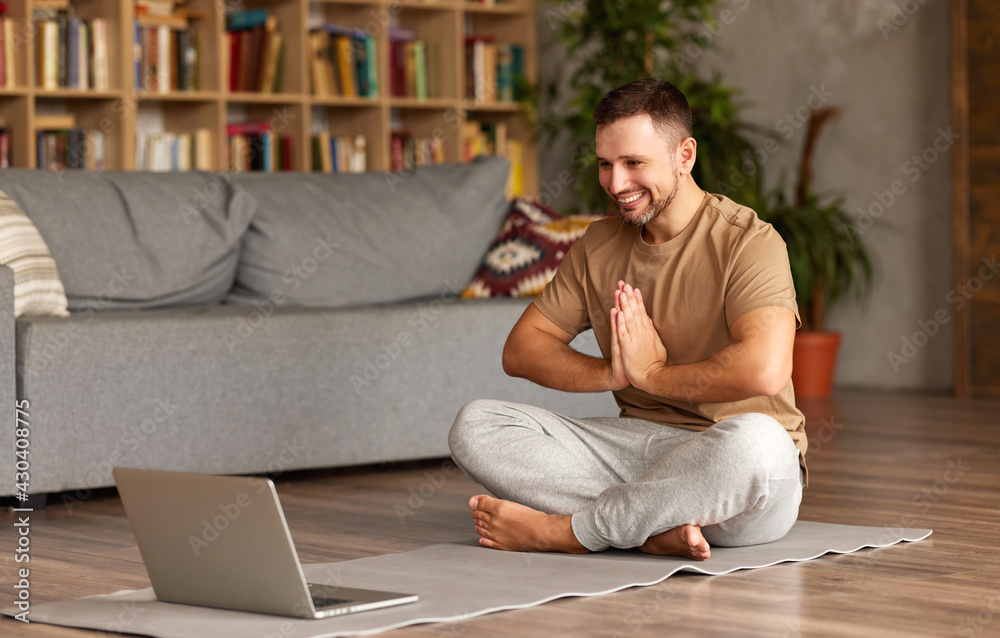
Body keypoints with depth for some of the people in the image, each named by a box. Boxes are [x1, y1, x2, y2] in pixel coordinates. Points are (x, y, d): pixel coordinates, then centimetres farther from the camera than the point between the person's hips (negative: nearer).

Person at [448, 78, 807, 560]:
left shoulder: (747, 242, -10)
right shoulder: (597, 247, 11)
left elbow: (765, 368, -27)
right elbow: (521, 349, 9)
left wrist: (652, 374, -12)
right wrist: (611, 373, -10)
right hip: (636, 445, 6)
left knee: (755, 443, -43)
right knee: (475, 426, -13)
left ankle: (561, 531, -27)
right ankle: (654, 530, -29)